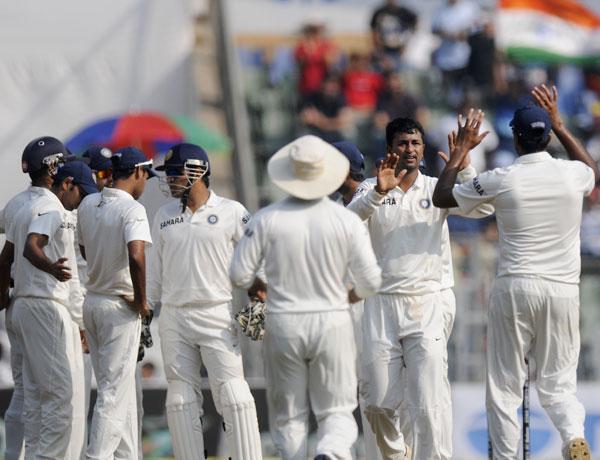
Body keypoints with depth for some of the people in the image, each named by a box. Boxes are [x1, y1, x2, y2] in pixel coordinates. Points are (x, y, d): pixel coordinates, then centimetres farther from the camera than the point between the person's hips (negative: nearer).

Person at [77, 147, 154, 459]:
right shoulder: (132, 209, -16)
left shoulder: (87, 205, 7)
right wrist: (141, 301, -18)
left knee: (120, 387, 16)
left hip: (92, 301, 7)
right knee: (114, 390, -6)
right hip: (120, 306, -7)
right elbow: (136, 256, -30)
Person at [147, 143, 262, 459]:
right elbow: (156, 270, 17)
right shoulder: (164, 216, 12)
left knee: (233, 396, -11)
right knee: (180, 399, 4)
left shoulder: (232, 213, -1)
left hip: (218, 315, -4)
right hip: (174, 319, 4)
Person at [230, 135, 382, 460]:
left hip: (283, 324, 0)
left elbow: (240, 275, -5)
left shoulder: (268, 219, -7)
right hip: (332, 323, 0)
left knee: (288, 416, 10)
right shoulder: (347, 221, -6)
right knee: (336, 412, 6)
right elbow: (370, 281, -4)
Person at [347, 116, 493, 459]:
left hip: (430, 302, -1)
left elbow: (483, 208, -8)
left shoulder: (437, 189, 6)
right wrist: (379, 192, -30)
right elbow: (350, 218, -13)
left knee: (430, 401, -13)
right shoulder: (372, 189, 7)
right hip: (383, 303, 1)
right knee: (379, 402, 6)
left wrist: (464, 166, -21)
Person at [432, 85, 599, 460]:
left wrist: (461, 148, 20)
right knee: (558, 385, 7)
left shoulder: (501, 180, -5)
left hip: (515, 288, -2)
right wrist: (560, 125, 32)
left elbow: (442, 198, 10)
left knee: (504, 387, 5)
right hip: (563, 289, 2)